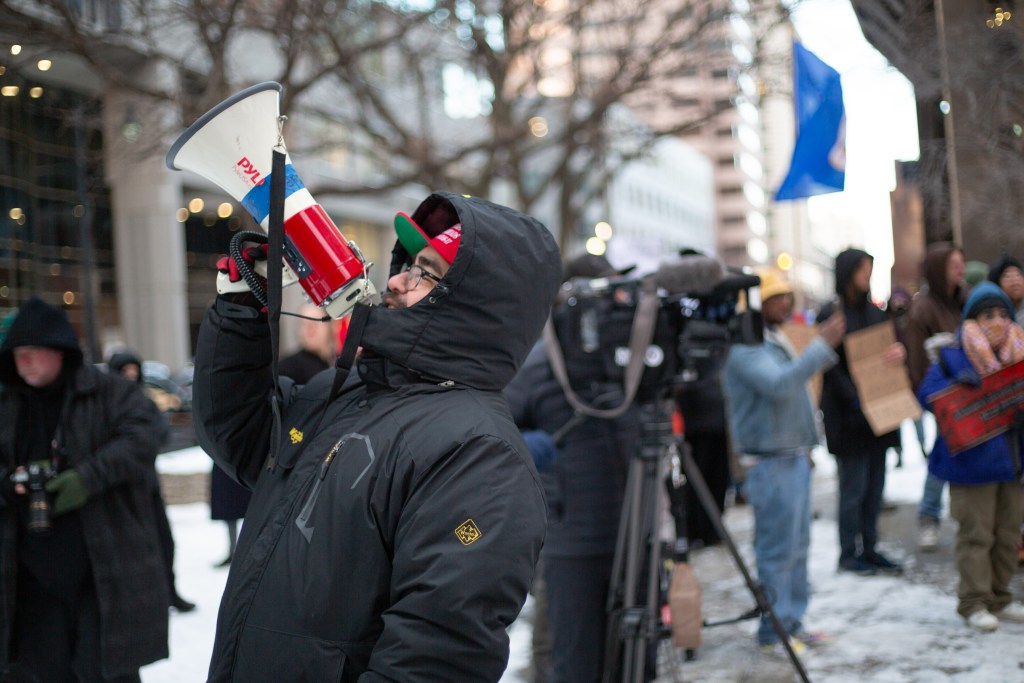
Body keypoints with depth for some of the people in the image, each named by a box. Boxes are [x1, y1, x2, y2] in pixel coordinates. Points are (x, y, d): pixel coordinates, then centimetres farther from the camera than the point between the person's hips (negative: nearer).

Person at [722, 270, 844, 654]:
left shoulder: (775, 340, 17)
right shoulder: (745, 347, -15)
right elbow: (778, 384, -29)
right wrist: (822, 346, -29)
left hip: (795, 456, 10)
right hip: (771, 461, -10)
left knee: (797, 545, 13)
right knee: (778, 550, -5)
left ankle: (792, 622, 21)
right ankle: (773, 632, 3)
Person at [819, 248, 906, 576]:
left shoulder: (875, 312, 13)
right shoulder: (830, 314, -8)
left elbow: (895, 344, 13)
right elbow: (832, 367, -13)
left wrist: (900, 352, -11)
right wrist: (856, 399, -22)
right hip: (849, 414, -6)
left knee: (875, 484, 10)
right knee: (854, 485, -2)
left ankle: (869, 548, 19)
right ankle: (849, 554, 8)